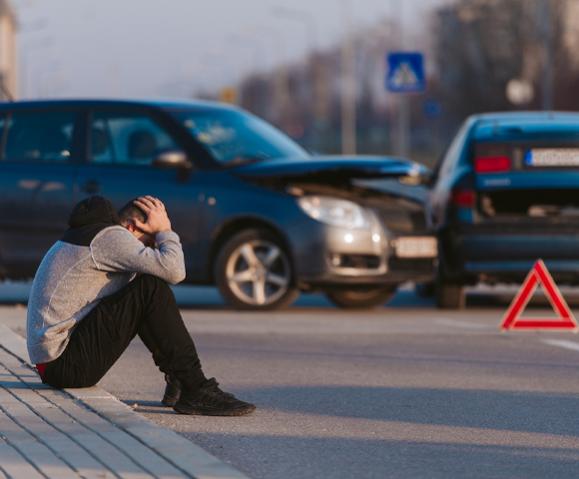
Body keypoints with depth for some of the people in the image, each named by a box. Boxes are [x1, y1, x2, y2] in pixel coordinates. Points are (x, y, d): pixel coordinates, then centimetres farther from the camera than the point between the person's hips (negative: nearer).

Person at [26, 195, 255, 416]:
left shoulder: (91, 234, 19)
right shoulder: (110, 237, -11)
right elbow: (174, 271, -22)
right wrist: (165, 230, -6)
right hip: (64, 364, -11)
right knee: (152, 289, -17)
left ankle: (177, 380, 14)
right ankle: (195, 391, -14)